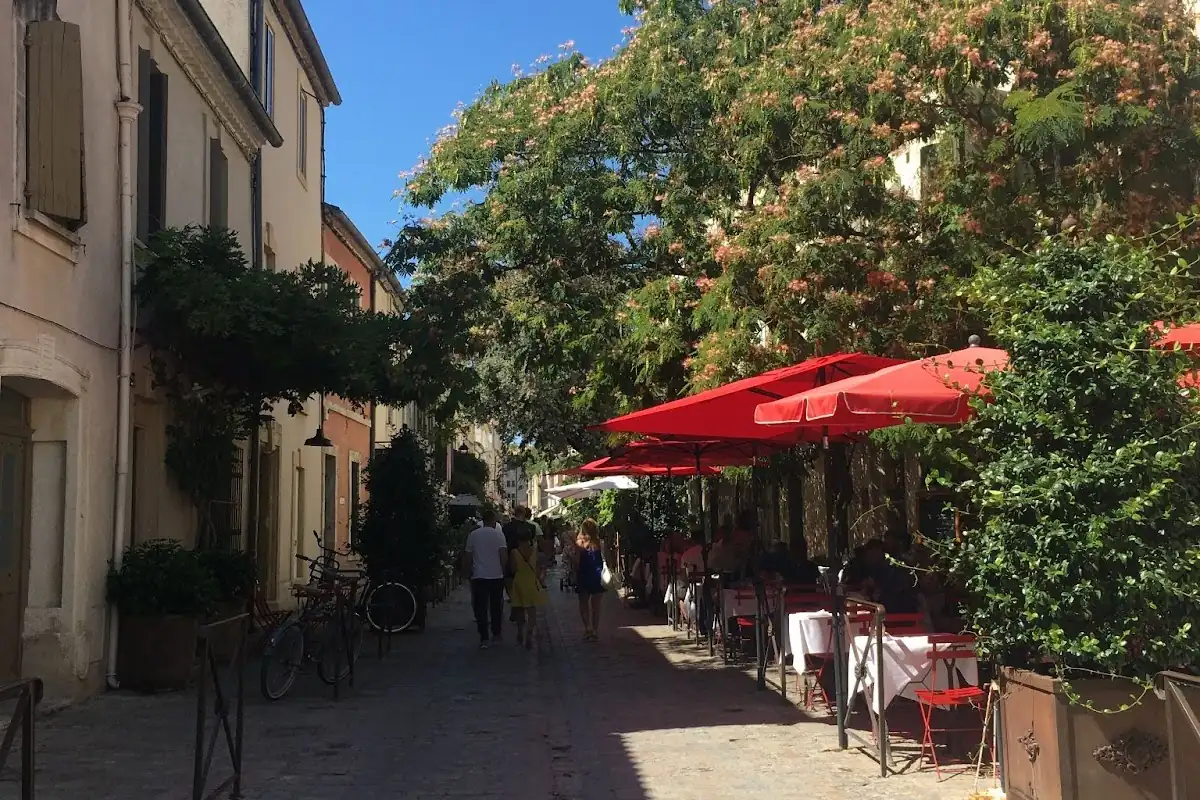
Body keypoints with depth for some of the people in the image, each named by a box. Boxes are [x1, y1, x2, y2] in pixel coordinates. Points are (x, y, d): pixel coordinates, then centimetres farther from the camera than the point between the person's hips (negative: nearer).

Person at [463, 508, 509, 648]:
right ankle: (496, 635, 19)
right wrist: (504, 571, 5)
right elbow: (504, 556, -10)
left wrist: (469, 572, 16)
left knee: (480, 608, 1)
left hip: (479, 577, 0)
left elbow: (467, 557, 3)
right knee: (496, 607, 13)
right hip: (496, 576, 0)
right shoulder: (498, 534, -4)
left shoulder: (473, 535, 1)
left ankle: (484, 639, -4)